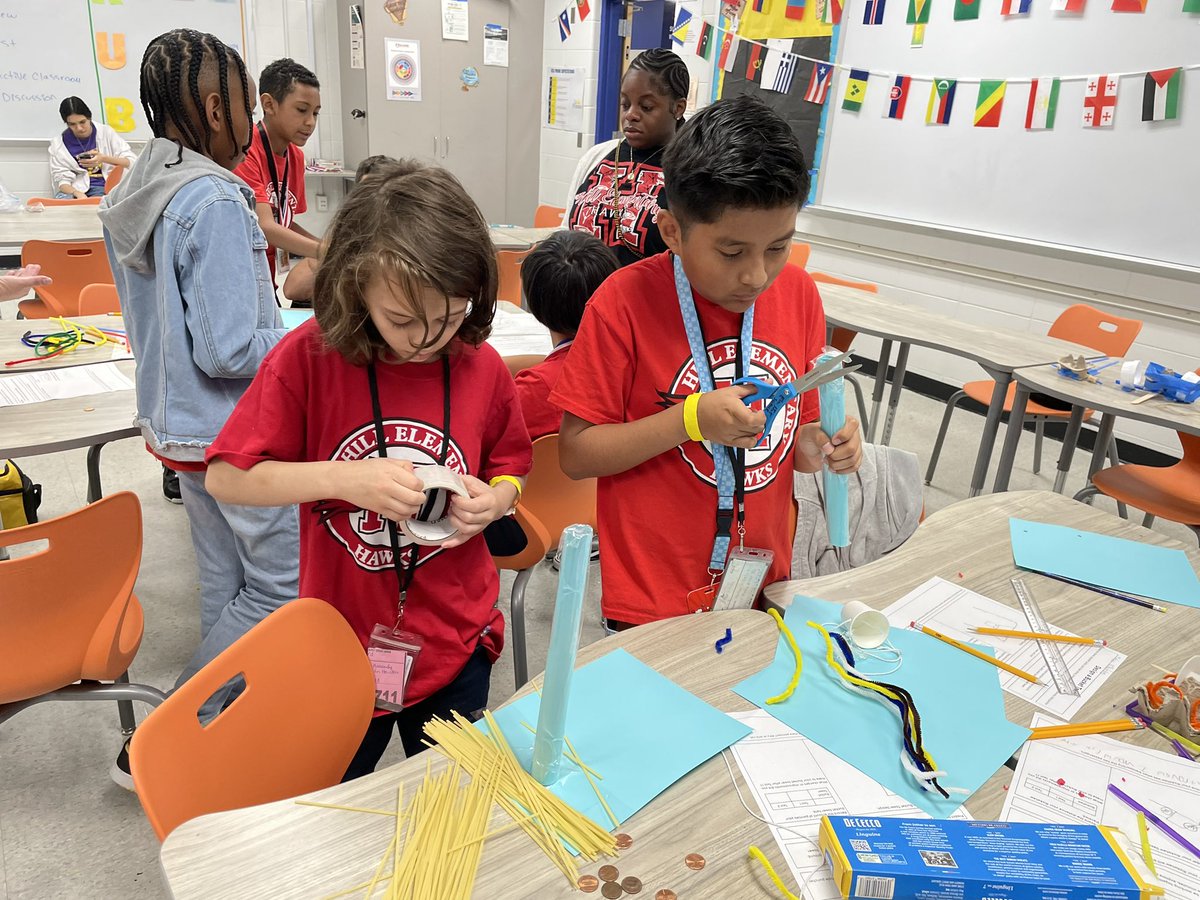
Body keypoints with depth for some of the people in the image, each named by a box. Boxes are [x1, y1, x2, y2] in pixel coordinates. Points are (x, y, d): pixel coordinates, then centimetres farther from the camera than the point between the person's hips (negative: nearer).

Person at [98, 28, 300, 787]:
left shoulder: (134, 194, 6)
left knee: (226, 578, 19)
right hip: (234, 429, -9)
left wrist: (275, 308, 16)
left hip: (178, 420, 9)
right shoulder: (214, 202, -22)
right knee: (283, 582, 3)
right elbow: (229, 350, -24)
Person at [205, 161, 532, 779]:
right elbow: (225, 478, -12)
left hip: (456, 647, 2)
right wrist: (345, 479, -26)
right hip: (341, 646, -1)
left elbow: (509, 474, 6)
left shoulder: (483, 368, -9)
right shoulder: (309, 356, -15)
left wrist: (492, 502, -17)